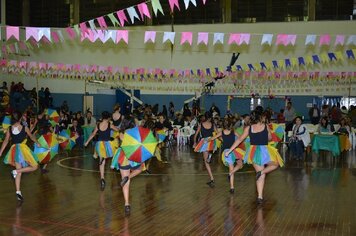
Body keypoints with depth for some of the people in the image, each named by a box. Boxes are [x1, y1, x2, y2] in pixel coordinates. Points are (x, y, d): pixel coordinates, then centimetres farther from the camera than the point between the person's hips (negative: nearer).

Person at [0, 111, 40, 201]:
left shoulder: (10, 129, 2)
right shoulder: (24, 128, -6)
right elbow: (32, 137, 10)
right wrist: (37, 143, 28)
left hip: (14, 150, 5)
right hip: (22, 149, -5)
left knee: (19, 172, 11)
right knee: (34, 166, 7)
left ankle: (18, 191, 5)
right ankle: (15, 171, -8)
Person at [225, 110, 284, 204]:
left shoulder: (248, 128, 2)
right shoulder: (266, 126, 0)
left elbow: (239, 139, 2)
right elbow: (270, 138, 14)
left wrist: (229, 150, 5)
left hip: (253, 152, 3)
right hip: (264, 150, -3)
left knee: (261, 175, 11)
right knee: (275, 164, 23)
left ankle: (260, 197, 5)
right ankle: (261, 172, -6)